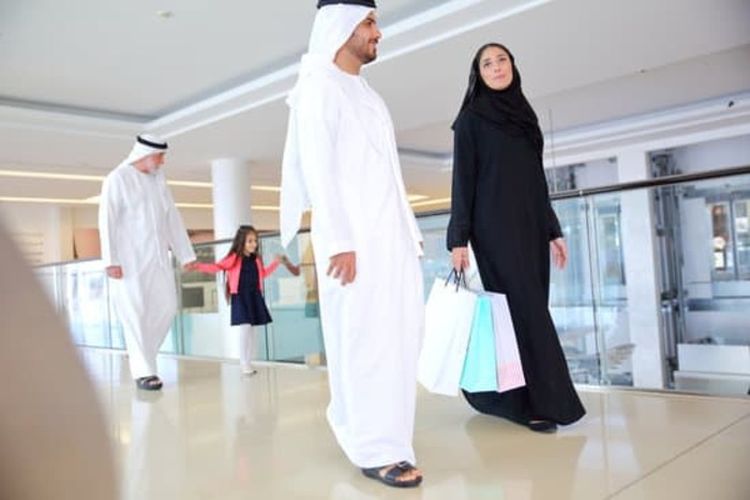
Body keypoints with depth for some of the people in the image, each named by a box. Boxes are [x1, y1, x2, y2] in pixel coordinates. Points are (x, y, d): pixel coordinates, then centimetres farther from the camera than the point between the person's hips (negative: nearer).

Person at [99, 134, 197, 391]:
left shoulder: (158, 179, 11)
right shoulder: (117, 179, -6)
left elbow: (172, 217, 12)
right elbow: (107, 221, -11)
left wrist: (186, 254, 10)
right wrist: (111, 261, -19)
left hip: (157, 256, 6)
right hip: (129, 257, -6)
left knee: (167, 307, 2)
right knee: (135, 313, -4)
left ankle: (141, 356, 20)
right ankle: (143, 372, 1)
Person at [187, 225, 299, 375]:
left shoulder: (257, 260, 10)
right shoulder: (234, 258, -8)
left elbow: (264, 273, 26)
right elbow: (218, 267, -15)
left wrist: (276, 262, 26)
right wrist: (199, 266, -27)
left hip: (255, 297, 6)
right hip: (240, 298, -6)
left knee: (253, 331, 9)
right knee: (244, 329, -11)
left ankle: (248, 363, 18)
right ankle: (245, 365, -3)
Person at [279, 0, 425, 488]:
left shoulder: (368, 93, 23)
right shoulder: (320, 87, -2)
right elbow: (317, 168, -12)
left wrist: (410, 227, 15)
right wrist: (338, 240, -18)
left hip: (391, 234, 9)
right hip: (353, 237, -8)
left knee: (399, 333, 10)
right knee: (366, 337, -6)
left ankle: (355, 422, 26)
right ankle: (377, 448, 3)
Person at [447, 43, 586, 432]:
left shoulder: (525, 116, 19)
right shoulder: (471, 118, 1)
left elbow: (536, 179, 19)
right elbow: (463, 179, -6)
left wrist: (553, 229, 14)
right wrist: (459, 238, -14)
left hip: (530, 225, 7)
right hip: (495, 226, -7)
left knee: (528, 308, 5)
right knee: (523, 306, -10)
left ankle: (500, 396, 17)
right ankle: (534, 402, -3)